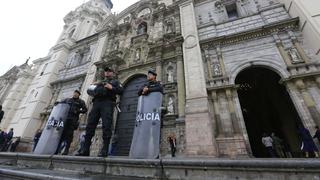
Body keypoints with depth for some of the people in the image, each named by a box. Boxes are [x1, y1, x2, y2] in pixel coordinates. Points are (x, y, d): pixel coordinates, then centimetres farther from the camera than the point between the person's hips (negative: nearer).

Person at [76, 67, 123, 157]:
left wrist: (111, 88, -9)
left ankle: (104, 150, -15)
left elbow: (121, 90, 6)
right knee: (90, 125, -3)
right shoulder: (100, 82, 35)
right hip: (96, 102, 5)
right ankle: (85, 150, 0)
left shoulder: (115, 82, 22)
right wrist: (93, 85, 10)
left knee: (106, 126, -15)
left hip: (107, 103, -5)